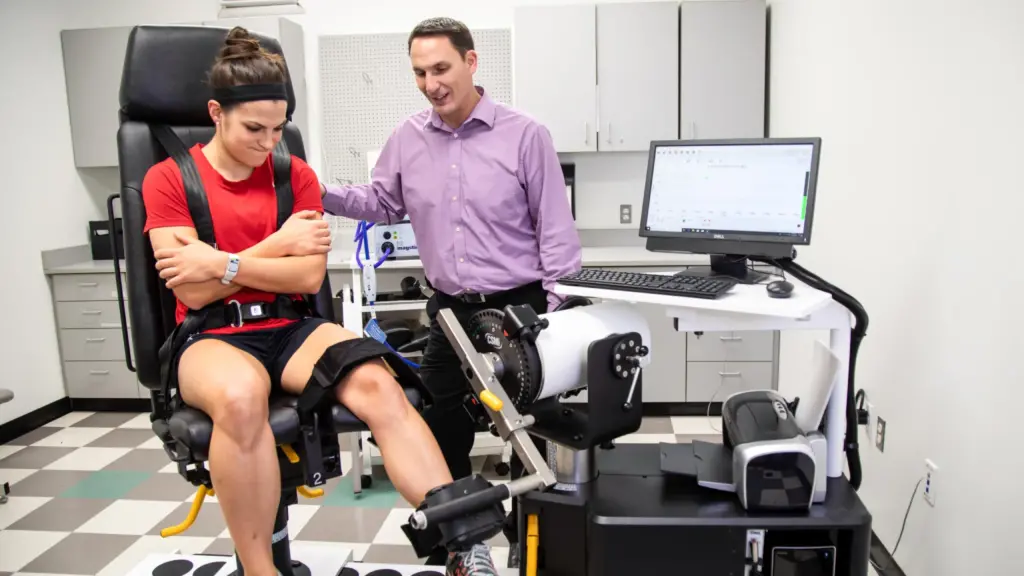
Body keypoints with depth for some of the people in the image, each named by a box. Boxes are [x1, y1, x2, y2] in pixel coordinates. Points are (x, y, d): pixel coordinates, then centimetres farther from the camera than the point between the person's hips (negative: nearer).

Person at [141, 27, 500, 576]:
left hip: (292, 330, 2)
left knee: (377, 385, -29)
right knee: (241, 396, -39)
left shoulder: (297, 175, 8)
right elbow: (194, 291, -7)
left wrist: (224, 264, -11)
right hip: (212, 339, -2)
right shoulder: (168, 179, 2)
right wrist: (279, 245, -7)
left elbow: (309, 277, -2)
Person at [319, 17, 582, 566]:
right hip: (449, 313, 4)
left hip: (519, 309, -4)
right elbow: (383, 203, 17)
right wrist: (322, 195, 2)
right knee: (441, 433, 16)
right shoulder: (407, 138, 4)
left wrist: (557, 315, -12)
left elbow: (555, 230, -8)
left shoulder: (524, 134, -9)